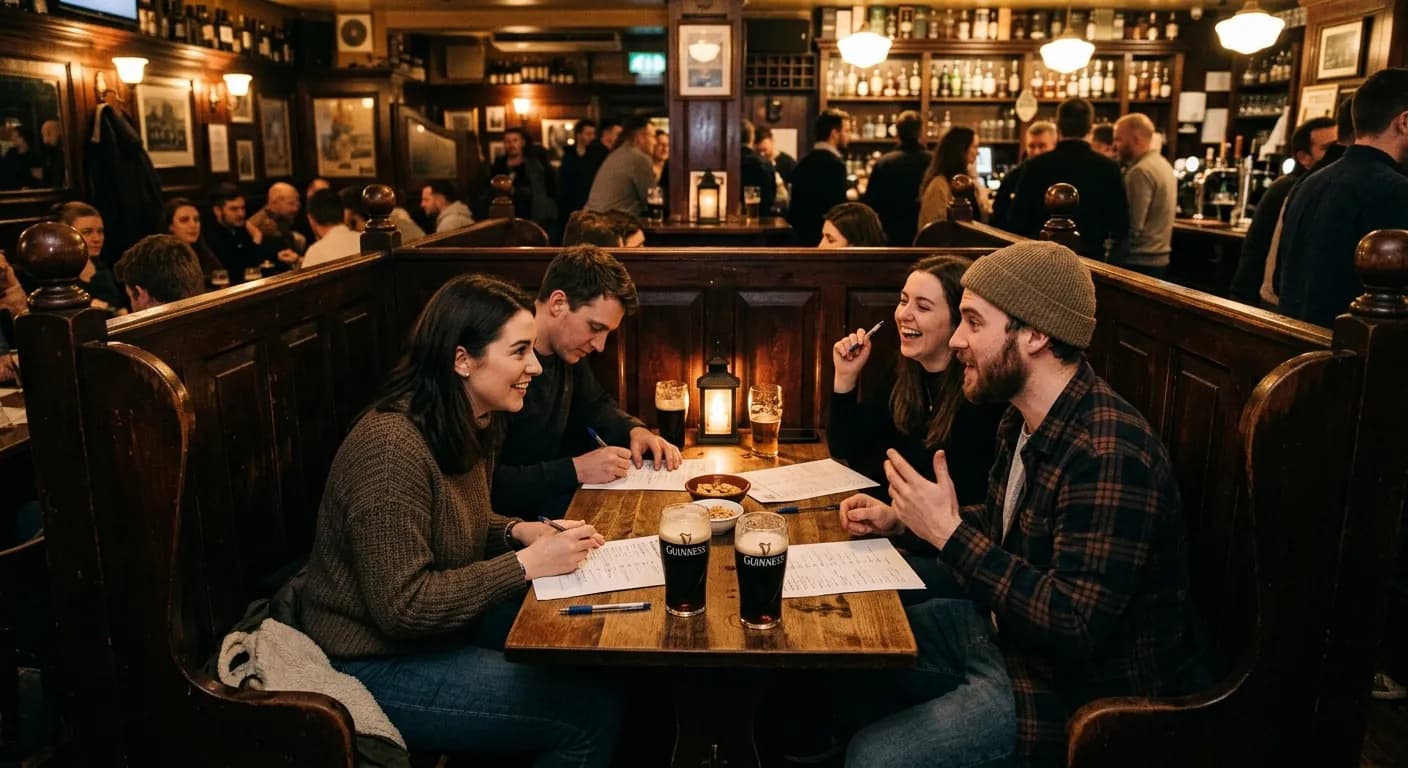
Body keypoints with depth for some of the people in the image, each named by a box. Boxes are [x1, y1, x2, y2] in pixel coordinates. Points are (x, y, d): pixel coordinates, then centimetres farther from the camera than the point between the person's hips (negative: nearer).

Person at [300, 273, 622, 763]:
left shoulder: (470, 426, 1)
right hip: (378, 664, -9)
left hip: (438, 624, 9)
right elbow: (403, 605, -27)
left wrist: (518, 531, -4)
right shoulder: (392, 446, -27)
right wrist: (526, 563, -24)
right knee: (594, 712, -13)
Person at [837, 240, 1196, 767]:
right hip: (1008, 627, 9)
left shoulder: (1108, 454, -30)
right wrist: (900, 518, 3)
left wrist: (949, 533, -30)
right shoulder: (1025, 419, 0)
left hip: (1081, 686, -9)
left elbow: (1076, 629, -33)